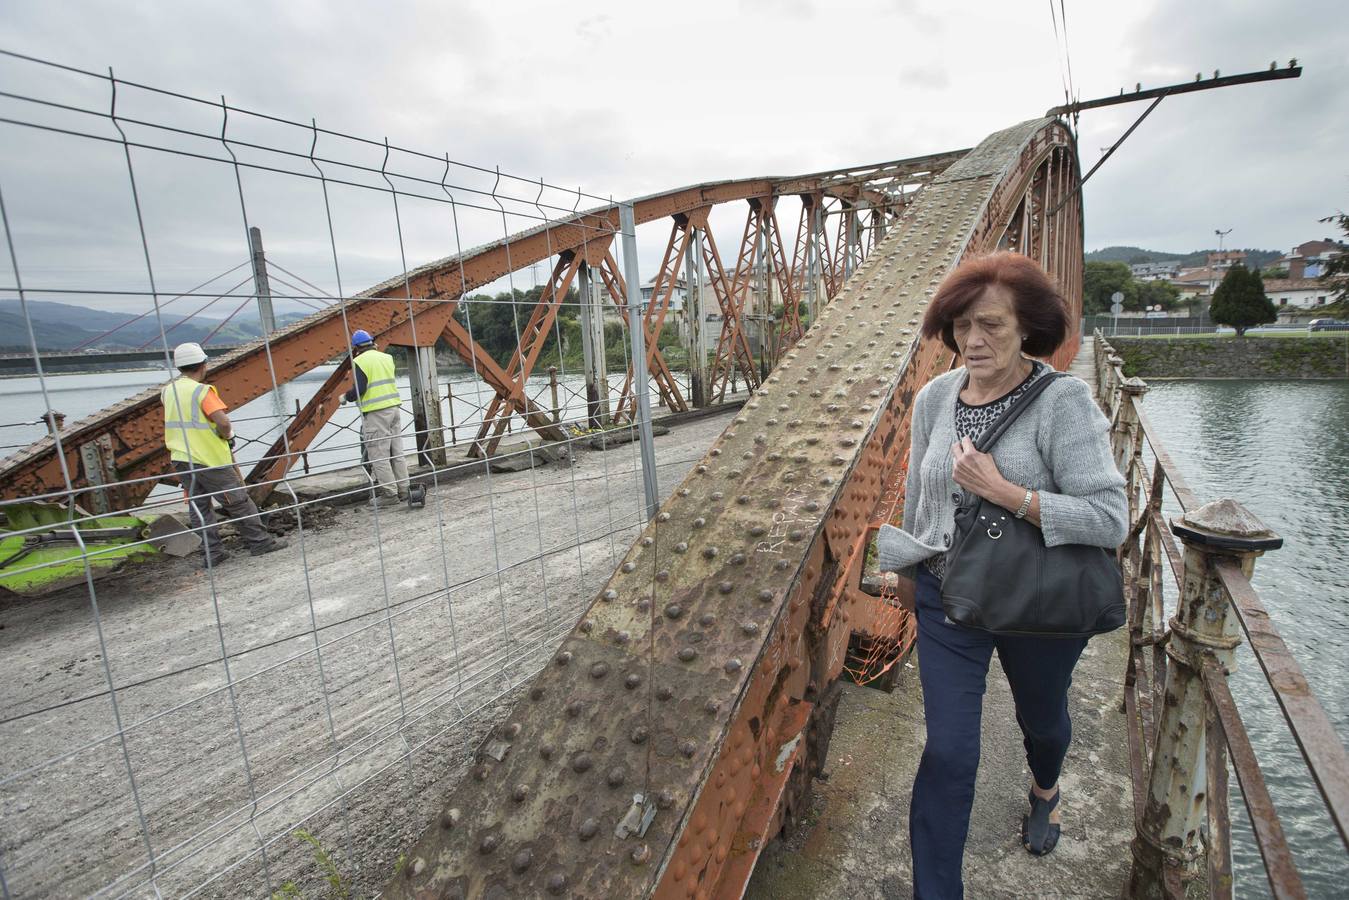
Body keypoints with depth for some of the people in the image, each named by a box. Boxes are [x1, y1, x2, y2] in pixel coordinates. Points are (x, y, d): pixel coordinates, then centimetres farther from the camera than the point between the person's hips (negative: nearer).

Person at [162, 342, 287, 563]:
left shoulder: (168, 390, 8)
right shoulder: (201, 390, -15)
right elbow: (223, 422, -25)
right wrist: (228, 436, -7)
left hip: (180, 458, 7)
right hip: (208, 458, -7)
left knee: (198, 507, 10)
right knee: (238, 501, 2)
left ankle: (213, 552, 12)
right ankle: (260, 542, 8)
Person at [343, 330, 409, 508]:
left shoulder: (360, 361, -7)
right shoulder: (387, 357, 13)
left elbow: (359, 389, -15)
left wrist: (346, 397, 4)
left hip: (375, 413, -7)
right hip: (393, 407, 7)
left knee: (378, 455, -1)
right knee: (397, 452, 11)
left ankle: (389, 493, 0)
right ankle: (403, 490, 15)